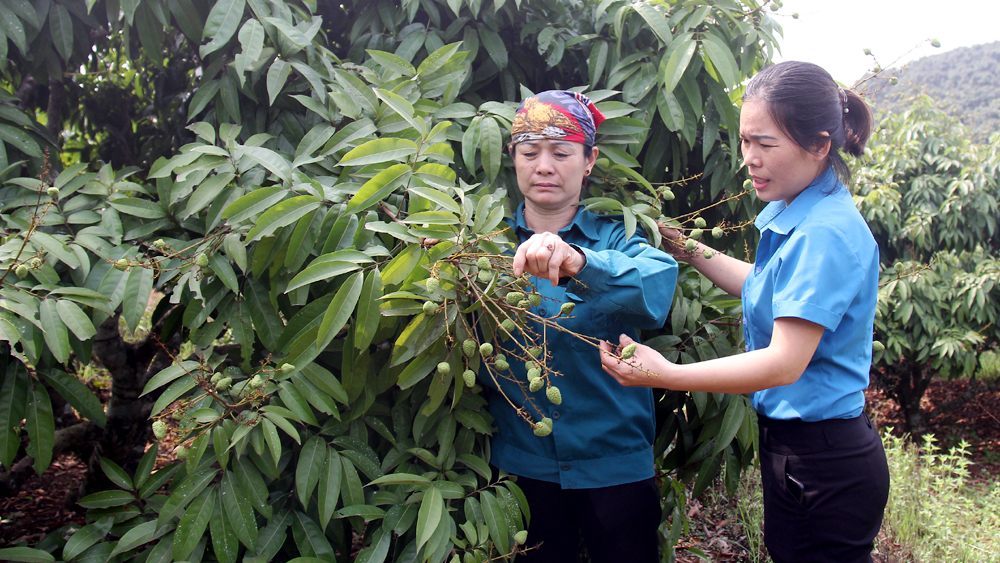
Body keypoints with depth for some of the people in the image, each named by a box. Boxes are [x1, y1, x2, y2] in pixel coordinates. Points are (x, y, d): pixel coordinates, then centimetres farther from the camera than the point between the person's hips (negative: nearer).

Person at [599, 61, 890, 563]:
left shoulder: (826, 233, -24)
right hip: (797, 450, 9)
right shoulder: (794, 216, 6)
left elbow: (785, 363, -29)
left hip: (822, 465, -9)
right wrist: (692, 253, 19)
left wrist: (667, 376, -34)